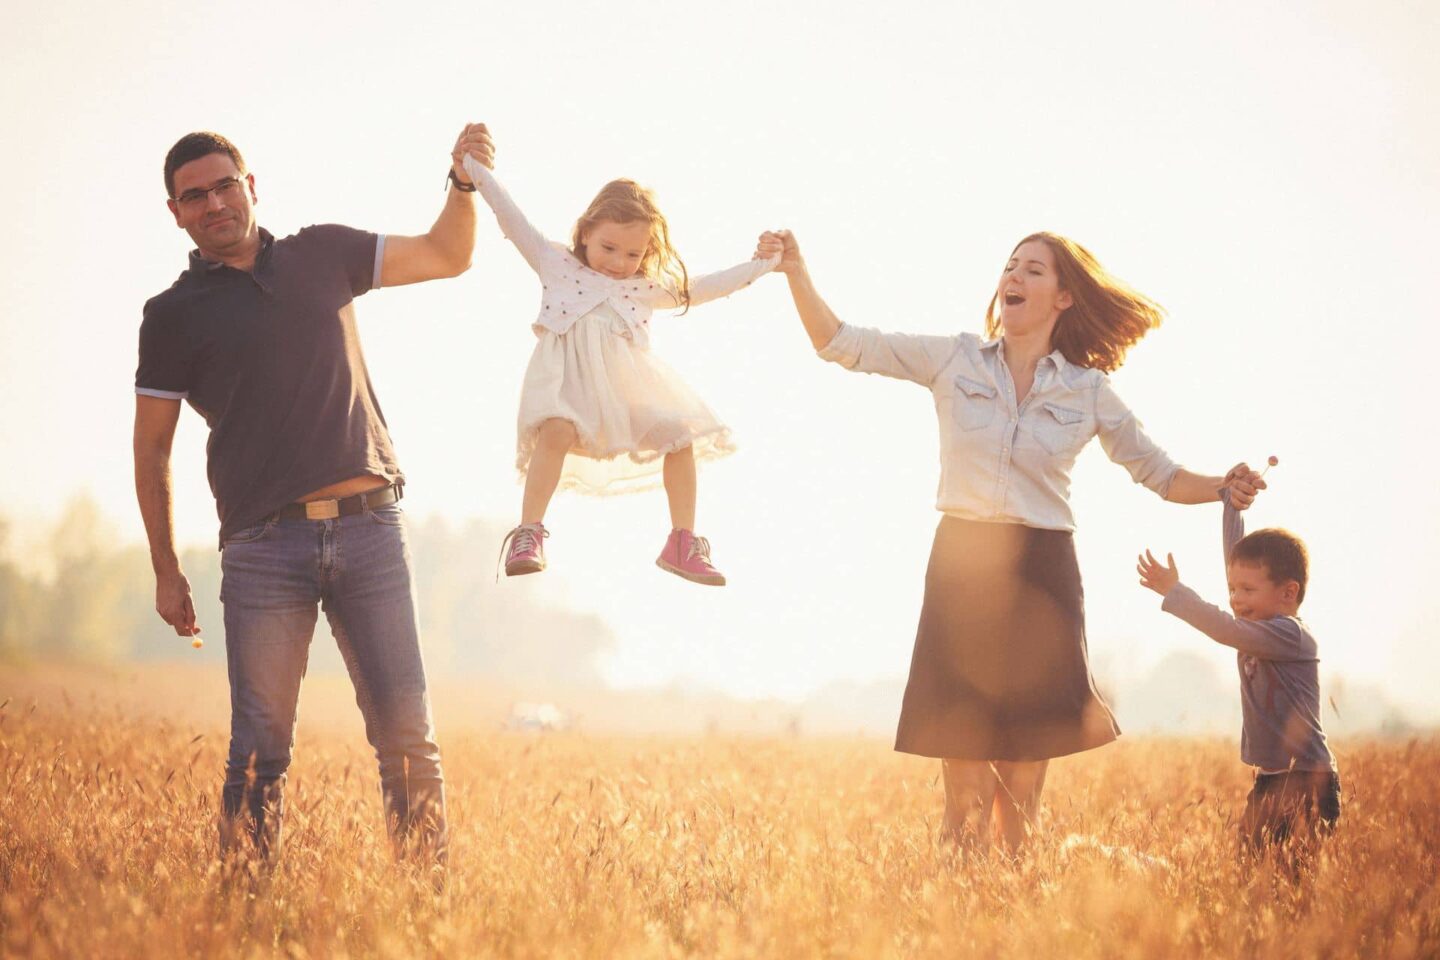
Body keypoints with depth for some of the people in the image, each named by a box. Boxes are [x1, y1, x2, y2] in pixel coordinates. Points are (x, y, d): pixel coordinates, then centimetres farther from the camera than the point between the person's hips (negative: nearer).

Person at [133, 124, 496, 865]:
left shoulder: (323, 255, 13)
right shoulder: (175, 315, 6)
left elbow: (447, 256, 23)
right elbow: (151, 447, 10)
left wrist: (464, 182, 5)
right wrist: (166, 572, 8)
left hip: (369, 527, 2)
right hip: (264, 547, -2)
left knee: (407, 734, -2)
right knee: (261, 750, -3)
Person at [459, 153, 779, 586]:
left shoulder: (647, 287, 17)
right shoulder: (555, 263, 10)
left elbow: (704, 288, 24)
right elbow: (512, 218, 9)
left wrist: (761, 264, 22)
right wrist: (475, 169, 5)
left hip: (628, 379, 4)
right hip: (568, 371, -4)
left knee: (681, 436, -5)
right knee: (557, 431, -33)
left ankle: (682, 544, 8)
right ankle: (527, 536, -32)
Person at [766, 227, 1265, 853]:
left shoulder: (1088, 391, 6)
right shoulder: (954, 360, 5)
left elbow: (1160, 475, 11)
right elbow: (843, 345, 5)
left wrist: (1223, 488, -7)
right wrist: (798, 274, -6)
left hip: (1040, 573, 0)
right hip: (960, 567, 0)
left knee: (1025, 768, 2)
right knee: (963, 769, -5)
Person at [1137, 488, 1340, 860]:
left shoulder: (1290, 635, -14)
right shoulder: (1262, 628, 11)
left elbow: (1227, 630, -25)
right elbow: (1238, 557, 17)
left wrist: (1173, 591, -21)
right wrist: (1231, 501, 18)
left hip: (1307, 780, -9)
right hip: (1269, 779, 9)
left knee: (1298, 869, -14)